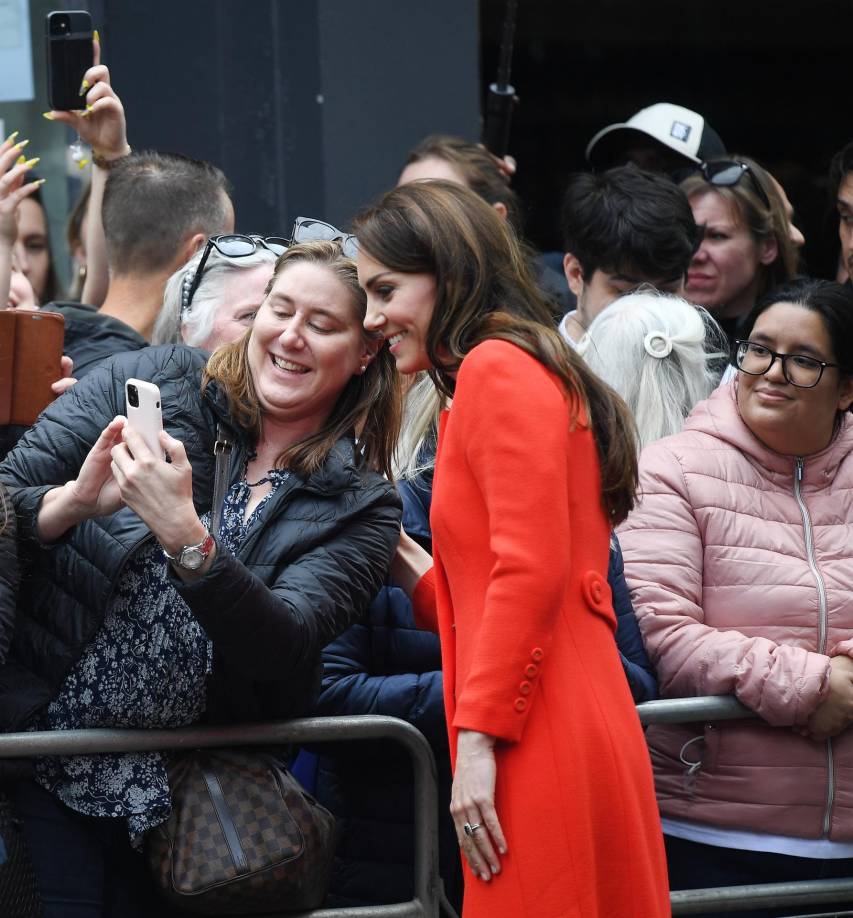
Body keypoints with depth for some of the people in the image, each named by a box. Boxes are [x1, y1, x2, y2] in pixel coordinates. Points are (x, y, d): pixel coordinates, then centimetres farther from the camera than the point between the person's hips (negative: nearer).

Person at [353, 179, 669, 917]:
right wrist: (404, 562, 17)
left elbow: (531, 571, -16)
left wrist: (478, 738, -16)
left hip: (541, 748, -9)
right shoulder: (529, 373, 23)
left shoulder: (498, 369, -6)